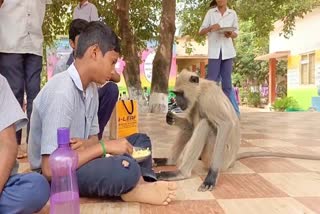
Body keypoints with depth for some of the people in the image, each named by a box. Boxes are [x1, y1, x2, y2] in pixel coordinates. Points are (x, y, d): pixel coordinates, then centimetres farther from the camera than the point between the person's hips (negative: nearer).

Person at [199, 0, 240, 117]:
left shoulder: (232, 13, 8)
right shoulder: (210, 12, 4)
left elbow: (236, 33, 13)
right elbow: (201, 31, 3)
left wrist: (231, 34, -10)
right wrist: (210, 28, -17)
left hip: (227, 51, 1)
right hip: (214, 51, -1)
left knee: (227, 84, 4)